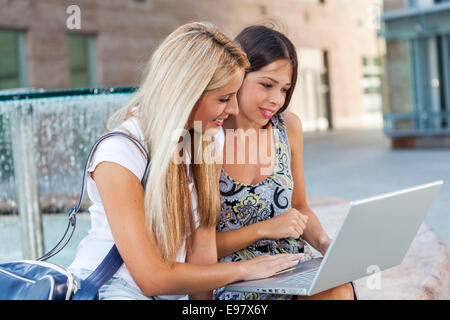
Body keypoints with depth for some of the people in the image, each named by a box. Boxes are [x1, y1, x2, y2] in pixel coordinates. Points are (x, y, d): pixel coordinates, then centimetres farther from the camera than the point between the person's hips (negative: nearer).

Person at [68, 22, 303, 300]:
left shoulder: (212, 138, 2)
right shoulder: (119, 154, -20)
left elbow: (202, 244, 1)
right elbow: (151, 279, -20)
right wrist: (243, 270, -13)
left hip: (172, 292, 6)